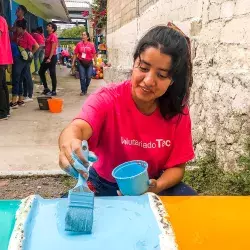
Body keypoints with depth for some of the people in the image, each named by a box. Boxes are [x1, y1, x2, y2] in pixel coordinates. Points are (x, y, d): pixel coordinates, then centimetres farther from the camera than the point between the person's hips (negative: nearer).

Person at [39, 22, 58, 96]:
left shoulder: (53, 36, -10)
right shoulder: (48, 36, 17)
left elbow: (53, 48, -17)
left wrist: (49, 58, -21)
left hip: (52, 57, -10)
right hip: (47, 57, 10)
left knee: (52, 74, -4)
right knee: (41, 72, 11)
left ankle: (54, 91, 3)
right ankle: (46, 88, 19)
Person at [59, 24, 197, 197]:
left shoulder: (178, 112, -13)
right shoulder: (107, 99, -21)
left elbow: (177, 166, -7)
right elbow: (79, 127, -41)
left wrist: (156, 186, -28)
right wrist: (70, 142, -66)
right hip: (105, 187, -1)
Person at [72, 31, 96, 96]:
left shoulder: (91, 44, -1)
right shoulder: (79, 44, -1)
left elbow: (94, 54, 3)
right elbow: (75, 54, 3)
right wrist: (73, 62, 1)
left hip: (89, 63, 0)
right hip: (81, 62, 0)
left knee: (89, 77, 1)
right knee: (82, 77, -1)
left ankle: (86, 88, 25)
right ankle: (83, 90, 12)